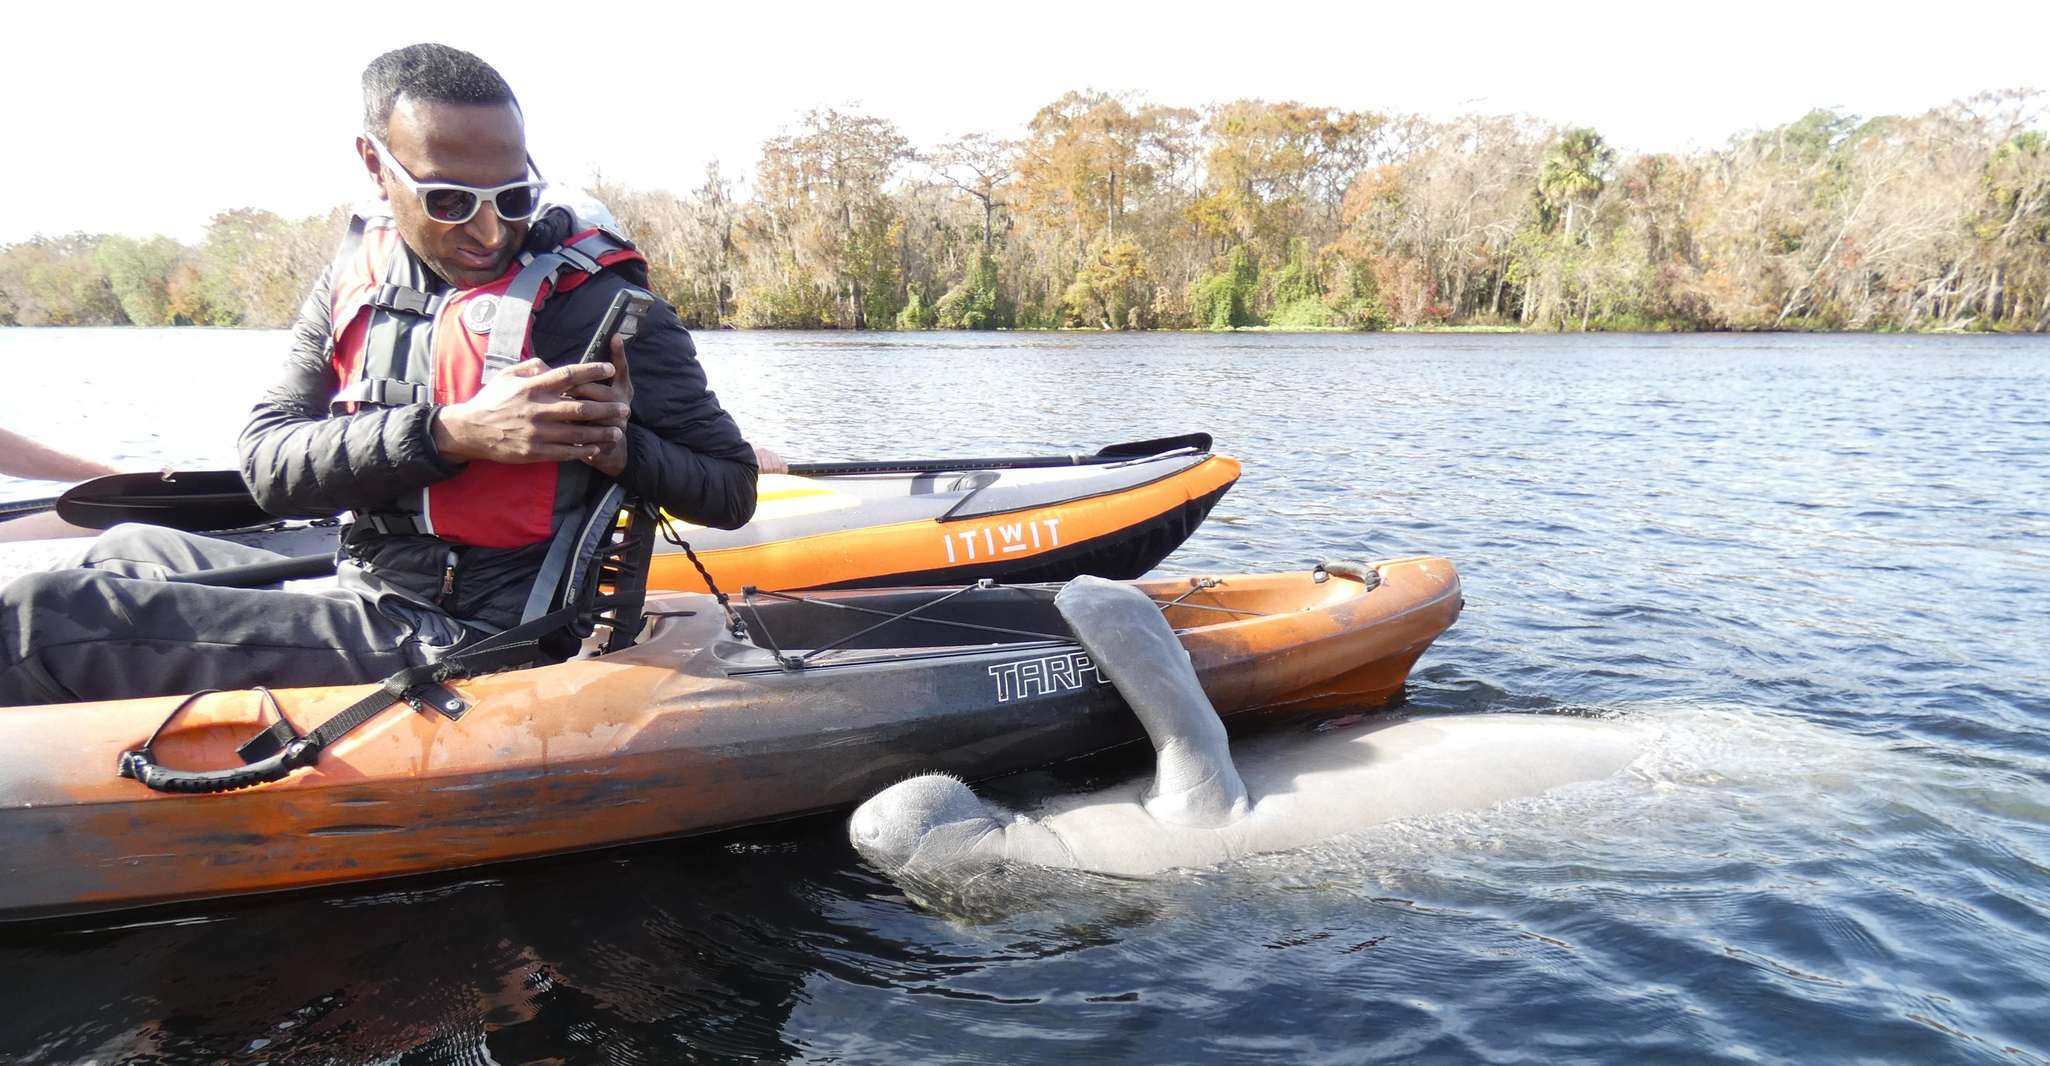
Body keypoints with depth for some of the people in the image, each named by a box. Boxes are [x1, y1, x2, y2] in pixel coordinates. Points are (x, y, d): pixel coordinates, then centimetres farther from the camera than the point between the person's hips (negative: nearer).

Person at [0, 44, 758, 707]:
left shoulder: (594, 297, -14)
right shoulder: (357, 274, 4)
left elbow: (733, 489, -9)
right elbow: (267, 464, -6)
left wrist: (619, 447, -29)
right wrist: (447, 433, -22)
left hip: (461, 656, -7)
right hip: (365, 596, 7)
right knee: (127, 553, 31)